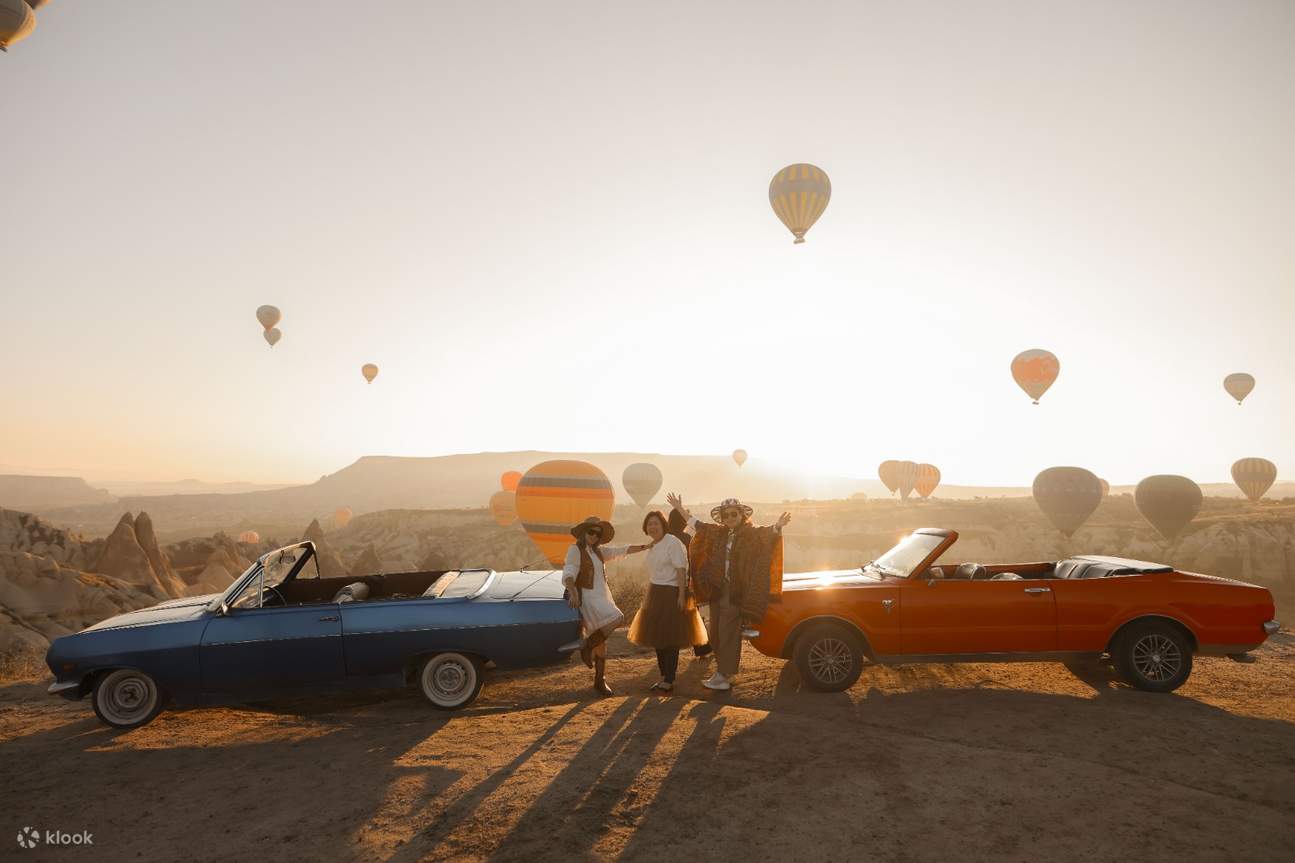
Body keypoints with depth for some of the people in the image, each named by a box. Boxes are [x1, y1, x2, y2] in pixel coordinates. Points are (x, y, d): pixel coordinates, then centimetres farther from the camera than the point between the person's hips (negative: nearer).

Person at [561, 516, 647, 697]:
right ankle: (587, 646, -9)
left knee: (602, 642, 8)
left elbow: (622, 550, 21)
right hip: (587, 597, -7)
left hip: (603, 597, 7)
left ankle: (600, 681, 17)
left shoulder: (599, 551, 14)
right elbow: (568, 574, -19)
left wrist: (646, 547, 20)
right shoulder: (575, 550, -7)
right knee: (616, 619, -27)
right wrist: (573, 593, -35)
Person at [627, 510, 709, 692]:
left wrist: (682, 596, -22)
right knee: (657, 638, 11)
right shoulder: (652, 546, 12)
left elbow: (681, 570, -17)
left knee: (670, 639, -5)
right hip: (655, 595, 8)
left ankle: (669, 681, 2)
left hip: (671, 593, -8)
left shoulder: (672, 543, -13)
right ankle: (664, 677, 22)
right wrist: (648, 597, 15)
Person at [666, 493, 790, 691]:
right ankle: (724, 670, 26)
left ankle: (724, 676, 1)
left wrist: (777, 526, -44)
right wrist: (680, 509, 19)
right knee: (715, 632, 12)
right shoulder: (718, 533, 9)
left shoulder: (751, 533, -6)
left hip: (737, 592, -6)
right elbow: (697, 524, 19)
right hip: (717, 589, 6)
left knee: (728, 632, -5)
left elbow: (767, 532, -24)